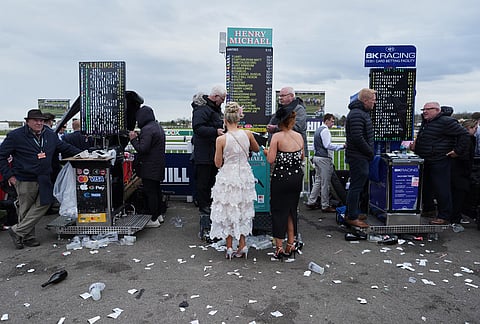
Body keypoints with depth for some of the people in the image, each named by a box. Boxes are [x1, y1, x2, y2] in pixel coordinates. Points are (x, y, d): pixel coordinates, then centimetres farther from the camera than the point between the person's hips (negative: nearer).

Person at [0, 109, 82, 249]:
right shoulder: (15, 136, -7)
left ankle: (18, 231, 18)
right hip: (25, 180, -5)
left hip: (44, 180, 5)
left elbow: (65, 148, 18)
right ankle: (28, 237, 20)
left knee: (43, 204, 4)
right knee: (25, 209, 4)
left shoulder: (50, 135, 8)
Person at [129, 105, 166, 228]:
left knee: (150, 192, -3)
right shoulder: (158, 126, 13)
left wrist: (133, 139, -9)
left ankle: (154, 219, 3)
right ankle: (159, 214, 28)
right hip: (158, 166, 10)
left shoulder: (147, 129, -18)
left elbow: (142, 149, -22)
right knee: (157, 190, 17)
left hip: (149, 167, -10)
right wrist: (138, 137, 10)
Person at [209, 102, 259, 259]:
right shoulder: (247, 134, -6)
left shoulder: (221, 139, -15)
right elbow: (256, 149, 14)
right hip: (244, 176, 3)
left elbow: (218, 164, -7)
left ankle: (229, 247, 18)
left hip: (227, 177, -3)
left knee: (228, 211, 11)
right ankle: (242, 245, 25)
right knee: (243, 210, 17)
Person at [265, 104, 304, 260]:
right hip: (297, 176, 5)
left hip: (281, 177, -5)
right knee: (292, 209, 17)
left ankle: (279, 247, 11)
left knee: (279, 210, 7)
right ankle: (291, 244, 26)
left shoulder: (277, 136, -13)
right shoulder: (299, 136, 2)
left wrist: (268, 152, 5)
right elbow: (302, 157, 12)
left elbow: (271, 160, -16)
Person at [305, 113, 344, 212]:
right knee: (325, 183, -3)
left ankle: (311, 202, 15)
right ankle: (325, 206, 3)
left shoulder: (318, 130, 17)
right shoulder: (325, 130, -13)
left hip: (317, 157, 10)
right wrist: (341, 146, -21)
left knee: (318, 181, 14)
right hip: (324, 158, -10)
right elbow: (327, 145, -22)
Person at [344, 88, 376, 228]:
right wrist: (370, 152, -15)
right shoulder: (356, 114, -18)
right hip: (358, 157, -11)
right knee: (356, 186, -4)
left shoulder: (362, 113, 17)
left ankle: (351, 213, 27)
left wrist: (369, 151, 13)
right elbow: (357, 138, -25)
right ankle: (352, 217, 5)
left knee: (357, 185, 17)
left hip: (361, 156, 11)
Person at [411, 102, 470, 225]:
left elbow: (464, 135, -14)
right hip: (425, 162, 10)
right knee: (425, 186, 19)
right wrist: (415, 146, 15)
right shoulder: (425, 123, 16)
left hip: (439, 163, -9)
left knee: (441, 189, -4)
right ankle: (428, 207, 36)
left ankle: (444, 216, 4)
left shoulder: (446, 122, -13)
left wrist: (458, 151, -14)